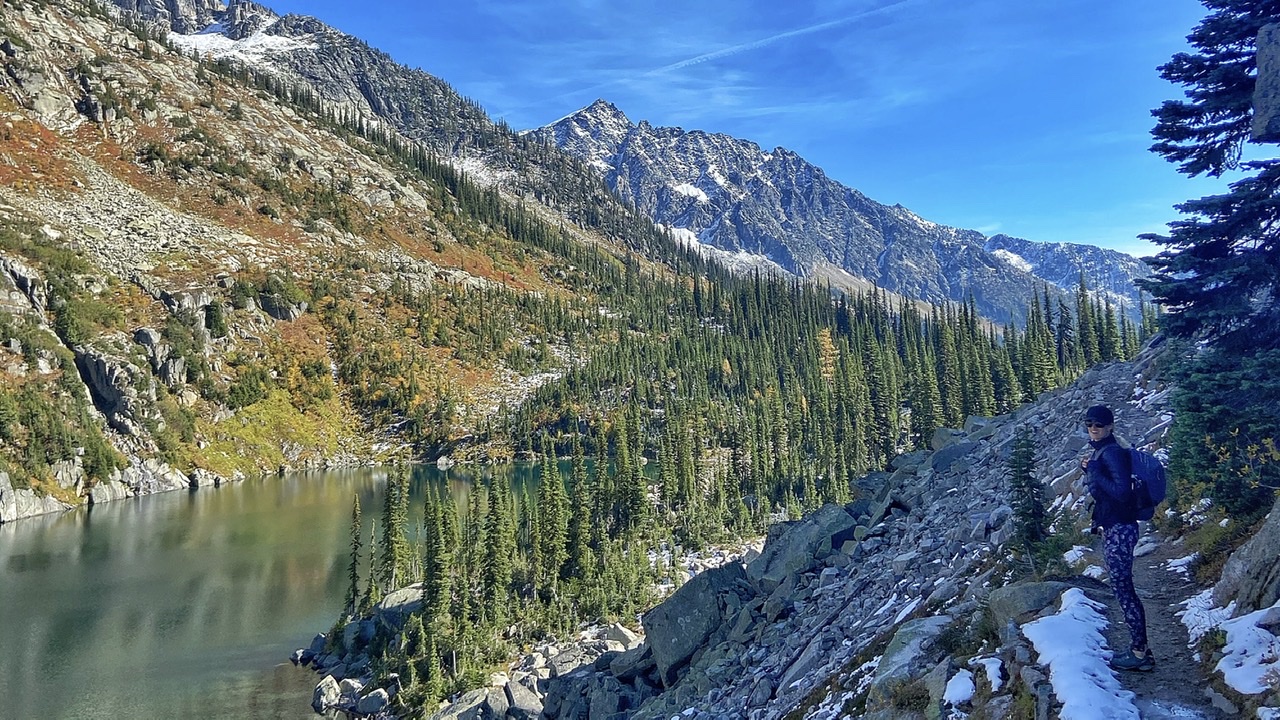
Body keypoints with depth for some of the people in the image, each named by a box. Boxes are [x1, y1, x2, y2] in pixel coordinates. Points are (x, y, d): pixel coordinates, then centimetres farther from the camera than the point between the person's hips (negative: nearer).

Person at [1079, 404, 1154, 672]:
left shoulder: (1112, 452, -16)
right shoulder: (1100, 451, 13)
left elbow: (1122, 491, -24)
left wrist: (1094, 470, -20)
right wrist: (1089, 469, 9)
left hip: (1119, 529, -10)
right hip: (1113, 528, 10)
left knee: (1123, 589, -4)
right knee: (1123, 588, 14)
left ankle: (1140, 654, 4)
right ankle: (1138, 647, 22)